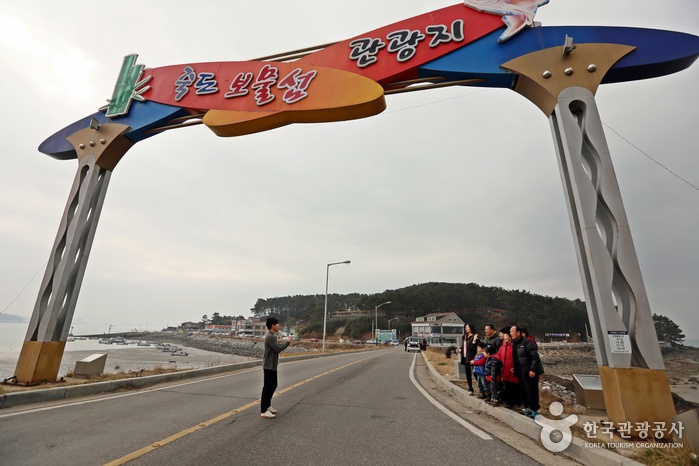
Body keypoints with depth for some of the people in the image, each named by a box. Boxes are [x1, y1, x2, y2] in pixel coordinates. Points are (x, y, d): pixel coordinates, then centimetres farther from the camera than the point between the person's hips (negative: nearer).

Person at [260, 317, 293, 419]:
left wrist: (287, 341, 6)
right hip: (269, 366, -10)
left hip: (273, 366, 10)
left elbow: (278, 347, 16)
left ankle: (267, 405, 29)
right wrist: (288, 342, -14)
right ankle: (264, 411, 3)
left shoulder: (272, 336, 13)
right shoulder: (269, 337, -20)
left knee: (273, 386, 17)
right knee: (267, 387, -4)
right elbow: (278, 349, -23)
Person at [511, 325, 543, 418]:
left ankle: (534, 410, 13)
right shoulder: (514, 343, 10)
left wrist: (533, 370, -22)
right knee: (522, 391, 14)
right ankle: (527, 407, 28)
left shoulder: (527, 342, -16)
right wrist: (515, 369, 12)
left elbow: (535, 356, -19)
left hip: (529, 372, -8)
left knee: (531, 392, -1)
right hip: (520, 373, 8)